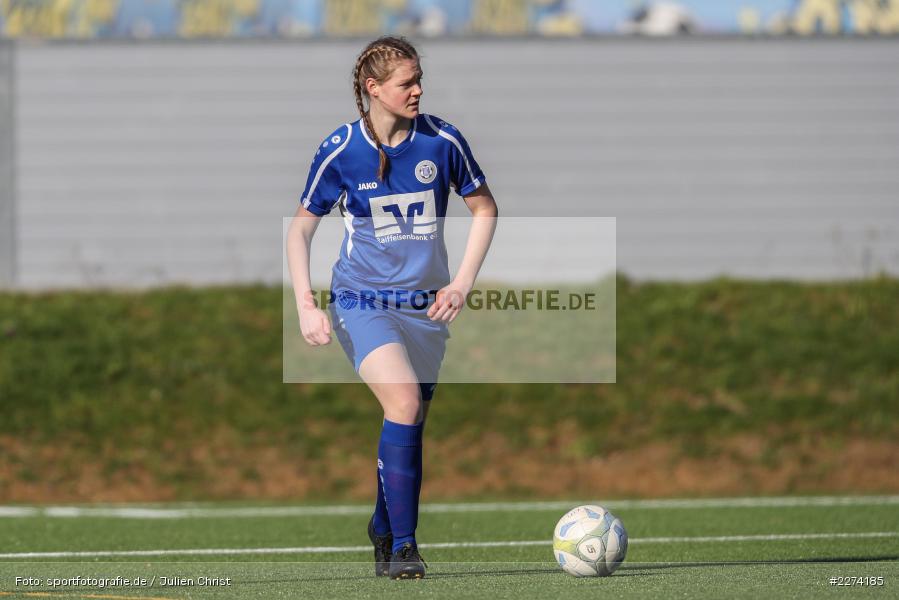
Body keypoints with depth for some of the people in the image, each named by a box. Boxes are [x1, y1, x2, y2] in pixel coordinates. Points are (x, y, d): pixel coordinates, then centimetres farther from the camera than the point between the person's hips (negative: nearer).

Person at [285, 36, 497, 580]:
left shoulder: (441, 141, -5)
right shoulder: (340, 151, -8)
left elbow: (485, 209, 8)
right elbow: (301, 228, 2)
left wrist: (463, 284, -1)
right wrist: (305, 305, -7)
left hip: (425, 305, 3)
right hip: (362, 303, -3)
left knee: (410, 425, 8)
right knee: (404, 400, -25)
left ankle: (384, 528, 35)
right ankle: (402, 546, -22)